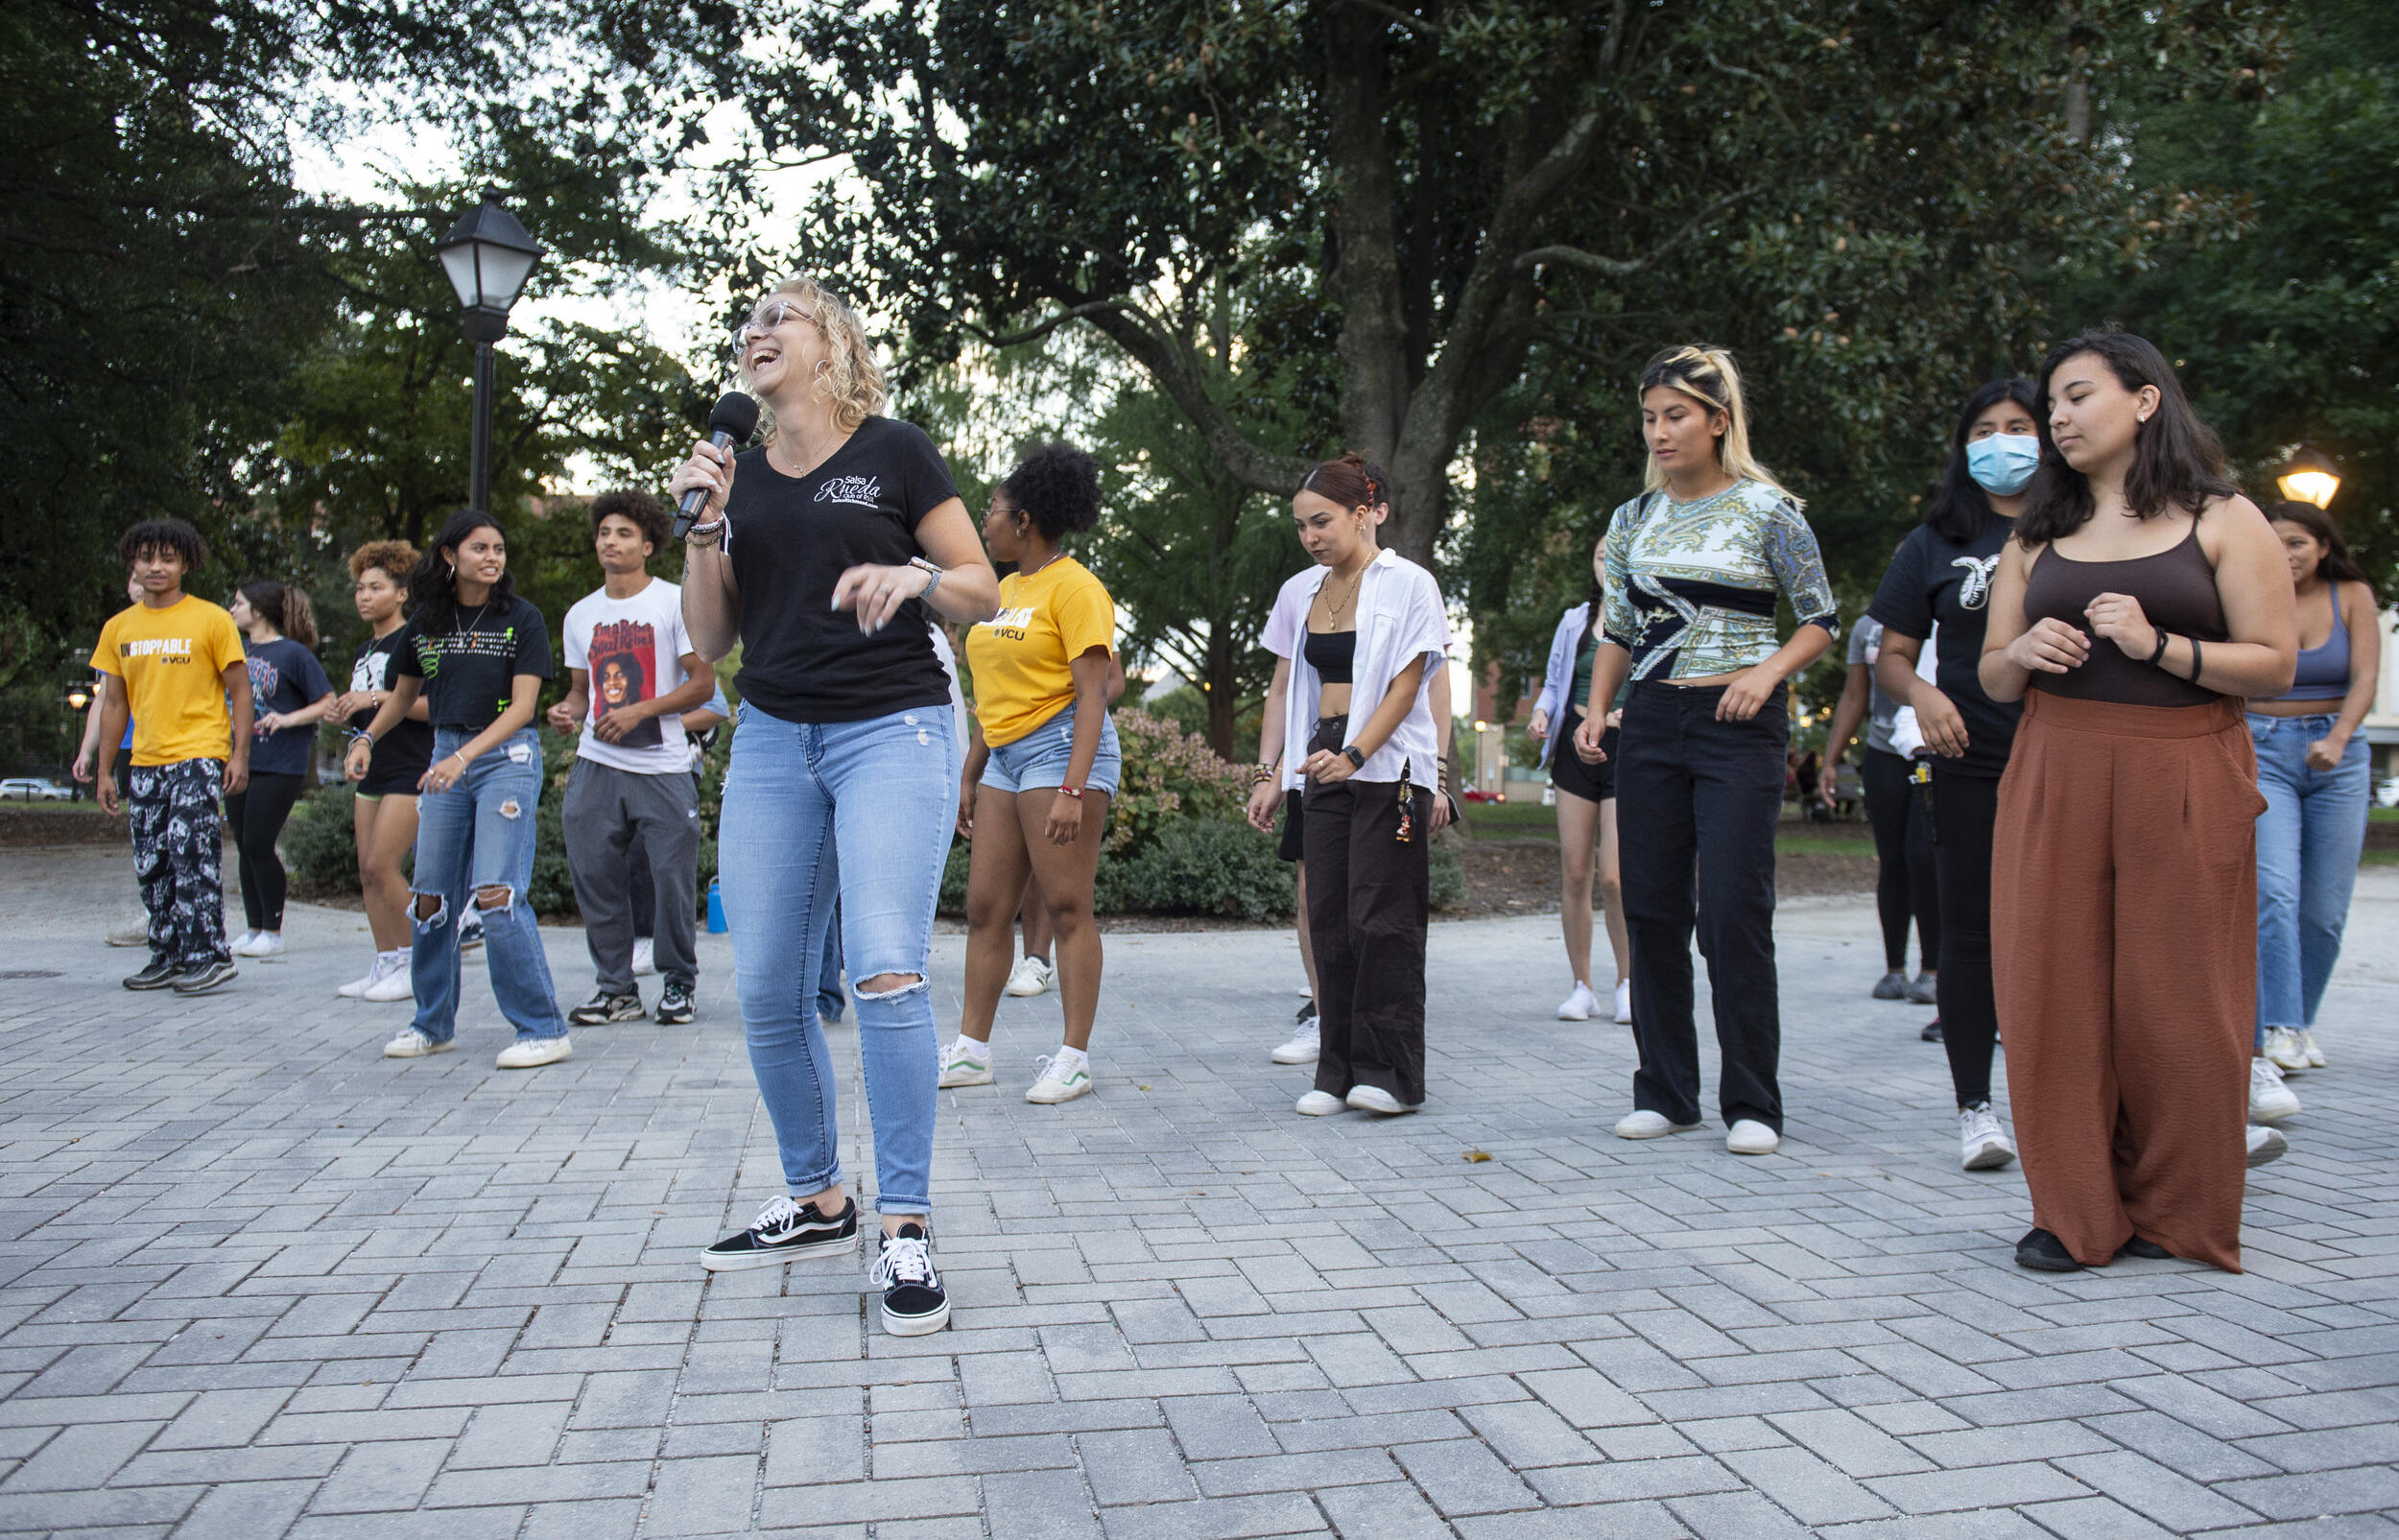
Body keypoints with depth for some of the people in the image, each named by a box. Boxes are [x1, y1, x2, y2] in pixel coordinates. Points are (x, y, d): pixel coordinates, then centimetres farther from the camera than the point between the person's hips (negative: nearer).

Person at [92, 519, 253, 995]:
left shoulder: (211, 620, -2)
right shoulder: (119, 628, 11)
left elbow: (239, 692, -1)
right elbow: (115, 703, 15)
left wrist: (240, 754, -9)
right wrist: (105, 770, 12)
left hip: (199, 757, -5)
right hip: (145, 763, 6)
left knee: (193, 856, -12)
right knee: (152, 867, 9)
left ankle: (210, 956, -6)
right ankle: (168, 959, 18)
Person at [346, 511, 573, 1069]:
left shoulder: (522, 619, -5)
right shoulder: (425, 621, 8)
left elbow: (522, 706, -12)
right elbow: (404, 694, 22)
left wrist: (464, 757, -22)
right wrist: (366, 739, 7)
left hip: (507, 755, -5)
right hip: (446, 755, 5)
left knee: (495, 892, -16)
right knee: (432, 895, 8)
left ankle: (543, 1030, -10)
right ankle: (434, 1024, 25)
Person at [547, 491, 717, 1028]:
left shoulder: (674, 601, 0)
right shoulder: (580, 615, 15)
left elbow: (704, 683, -4)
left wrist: (639, 711, -13)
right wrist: (569, 711, -2)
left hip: (663, 767, -4)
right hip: (596, 767, 4)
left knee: (672, 877, -4)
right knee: (594, 877, 2)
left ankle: (679, 983, 12)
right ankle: (616, 988, 14)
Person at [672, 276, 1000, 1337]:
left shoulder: (894, 453, 1)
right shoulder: (740, 476, 15)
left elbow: (983, 591, 1)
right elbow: (709, 641, 13)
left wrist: (913, 577, -19)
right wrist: (702, 529, 0)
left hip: (893, 730, -5)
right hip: (771, 740, 5)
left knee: (887, 972, -18)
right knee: (767, 991, 5)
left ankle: (906, 1230, -8)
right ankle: (816, 1202, 23)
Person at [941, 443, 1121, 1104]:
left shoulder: (1073, 587, -9)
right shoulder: (1005, 589, 17)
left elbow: (1092, 693, -16)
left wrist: (1073, 788, -23)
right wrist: (970, 777, 20)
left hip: (1062, 748, -9)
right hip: (1006, 756, 9)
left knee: (1066, 907, -5)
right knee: (986, 906, 8)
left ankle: (1074, 1057, 1)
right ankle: (972, 1049, 15)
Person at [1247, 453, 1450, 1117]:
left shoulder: (1408, 584, -3)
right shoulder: (1299, 593, 13)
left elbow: (1406, 686, -10)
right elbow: (1282, 689, 16)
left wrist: (1353, 755, -22)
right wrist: (1269, 773, 7)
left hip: (1389, 767, -5)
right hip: (1323, 764, 5)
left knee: (1381, 917, -8)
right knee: (1329, 919, 3)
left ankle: (1391, 1073, 0)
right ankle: (1339, 1072, 10)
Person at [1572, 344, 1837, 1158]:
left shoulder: (1766, 510, -2)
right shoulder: (1634, 519, 11)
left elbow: (1821, 619, 2)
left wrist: (1768, 671, -15)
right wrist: (1594, 713, 3)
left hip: (1738, 726, -5)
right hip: (1652, 724, 5)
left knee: (1735, 914, -8)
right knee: (1652, 911, 5)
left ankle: (1752, 1105, 3)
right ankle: (1664, 1092, 17)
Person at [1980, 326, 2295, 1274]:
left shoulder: (2223, 521, 5)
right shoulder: (2037, 536, 15)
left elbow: (2276, 665, -2)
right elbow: (1992, 679, 16)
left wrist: (2159, 645, -15)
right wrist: (2021, 653, -7)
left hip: (2185, 785, -3)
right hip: (2055, 782, 3)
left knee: (2177, 999, -2)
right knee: (2057, 990, -2)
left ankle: (2174, 1213, 15)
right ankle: (2077, 1214, 9)